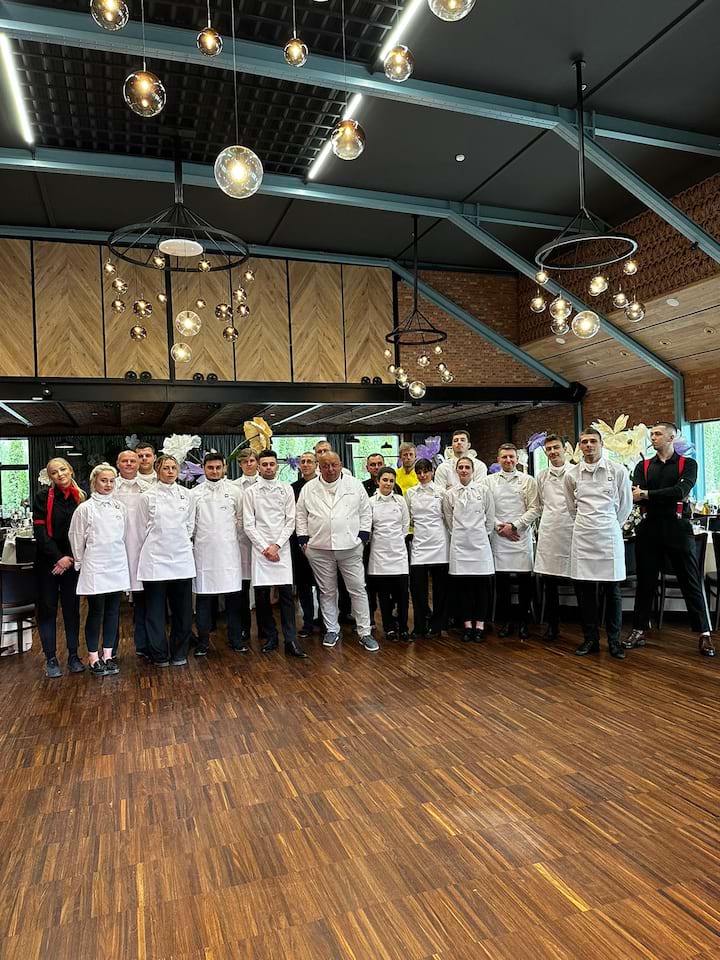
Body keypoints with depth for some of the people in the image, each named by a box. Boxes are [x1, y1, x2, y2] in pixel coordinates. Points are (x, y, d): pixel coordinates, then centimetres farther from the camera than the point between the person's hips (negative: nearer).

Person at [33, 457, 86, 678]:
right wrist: (59, 557, -14)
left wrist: (72, 558, -6)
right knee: (48, 608, 4)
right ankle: (51, 659, 12)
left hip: (72, 562, 2)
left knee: (72, 608, 7)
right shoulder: (42, 497, -3)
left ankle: (73, 655, 16)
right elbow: (40, 531, -8)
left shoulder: (80, 498, 2)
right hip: (47, 561, -1)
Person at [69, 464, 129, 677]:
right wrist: (80, 562, 6)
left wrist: (120, 557, 13)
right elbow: (76, 538, 0)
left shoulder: (119, 507, 7)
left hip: (117, 565, 4)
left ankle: (108, 655, 18)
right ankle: (93, 658, 13)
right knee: (96, 612, 2)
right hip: (95, 567, -4)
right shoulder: (85, 508, -5)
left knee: (113, 612, 8)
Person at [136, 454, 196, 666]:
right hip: (156, 558, -2)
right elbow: (144, 527, 5)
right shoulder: (148, 496, -2)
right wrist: (159, 544, 7)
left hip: (182, 557, 2)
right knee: (155, 608, 4)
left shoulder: (187, 495, 5)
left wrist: (181, 544, 9)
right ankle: (159, 654, 17)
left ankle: (179, 653, 19)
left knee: (182, 609, 6)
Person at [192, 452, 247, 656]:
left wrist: (233, 538, 7)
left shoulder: (234, 490, 5)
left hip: (228, 549, 0)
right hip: (203, 550, 0)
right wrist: (194, 540, 5)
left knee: (232, 595, 4)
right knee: (203, 597, 4)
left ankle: (235, 637, 14)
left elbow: (240, 518, 9)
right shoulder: (194, 493, 4)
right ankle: (203, 640, 14)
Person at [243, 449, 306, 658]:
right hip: (260, 549, 0)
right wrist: (265, 548, -8)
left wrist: (276, 545, -9)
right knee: (261, 595, 3)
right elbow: (248, 525, -1)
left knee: (286, 593, -2)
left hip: (282, 549, 0)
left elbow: (290, 521, 1)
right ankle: (270, 637, 17)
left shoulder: (287, 489, 5)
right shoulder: (250, 492, 3)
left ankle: (291, 640, 1)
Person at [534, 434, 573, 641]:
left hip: (571, 529, -3)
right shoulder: (541, 476, 13)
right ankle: (552, 624, 17)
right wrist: (548, 519, 12)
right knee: (549, 582, 6)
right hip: (548, 532, 3)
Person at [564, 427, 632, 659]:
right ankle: (590, 639, 16)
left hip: (609, 536, -2)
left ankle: (614, 641, 15)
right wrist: (587, 525, 13)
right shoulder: (571, 475, 5)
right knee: (584, 591, 5)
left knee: (612, 592, 3)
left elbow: (625, 505, 9)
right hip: (582, 537, 2)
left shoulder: (618, 471, 0)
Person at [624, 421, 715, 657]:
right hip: (649, 529, 3)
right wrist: (672, 496, -15)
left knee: (691, 582, 2)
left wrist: (648, 494, -14)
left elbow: (682, 490, -15)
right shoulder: (643, 466, 12)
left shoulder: (688, 464, 4)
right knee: (645, 582, 8)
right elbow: (635, 496, -5)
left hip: (677, 528, -3)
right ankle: (639, 631, 16)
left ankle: (704, 633, 11)